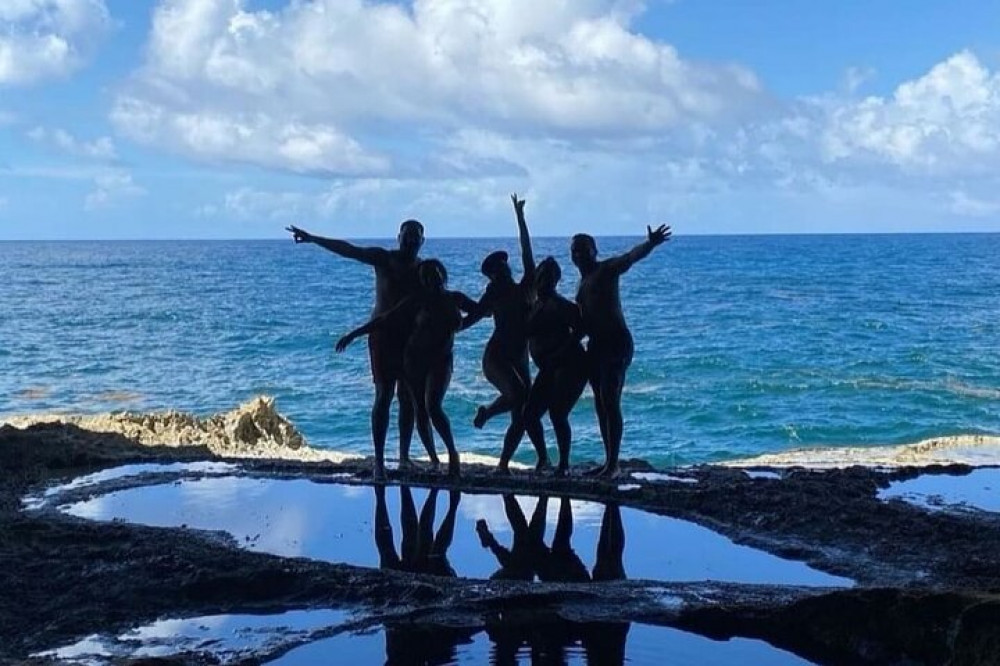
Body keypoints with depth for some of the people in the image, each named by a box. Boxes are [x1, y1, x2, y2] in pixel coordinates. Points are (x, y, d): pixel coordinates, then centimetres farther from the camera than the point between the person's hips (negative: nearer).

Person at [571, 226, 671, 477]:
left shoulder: (607, 269, -7)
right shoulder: (583, 282, 18)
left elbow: (631, 256, -26)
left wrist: (650, 244, -44)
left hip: (616, 342, -9)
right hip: (596, 344, 9)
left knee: (610, 402, -12)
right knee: (600, 403, 9)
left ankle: (614, 463, -11)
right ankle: (609, 461, 16)